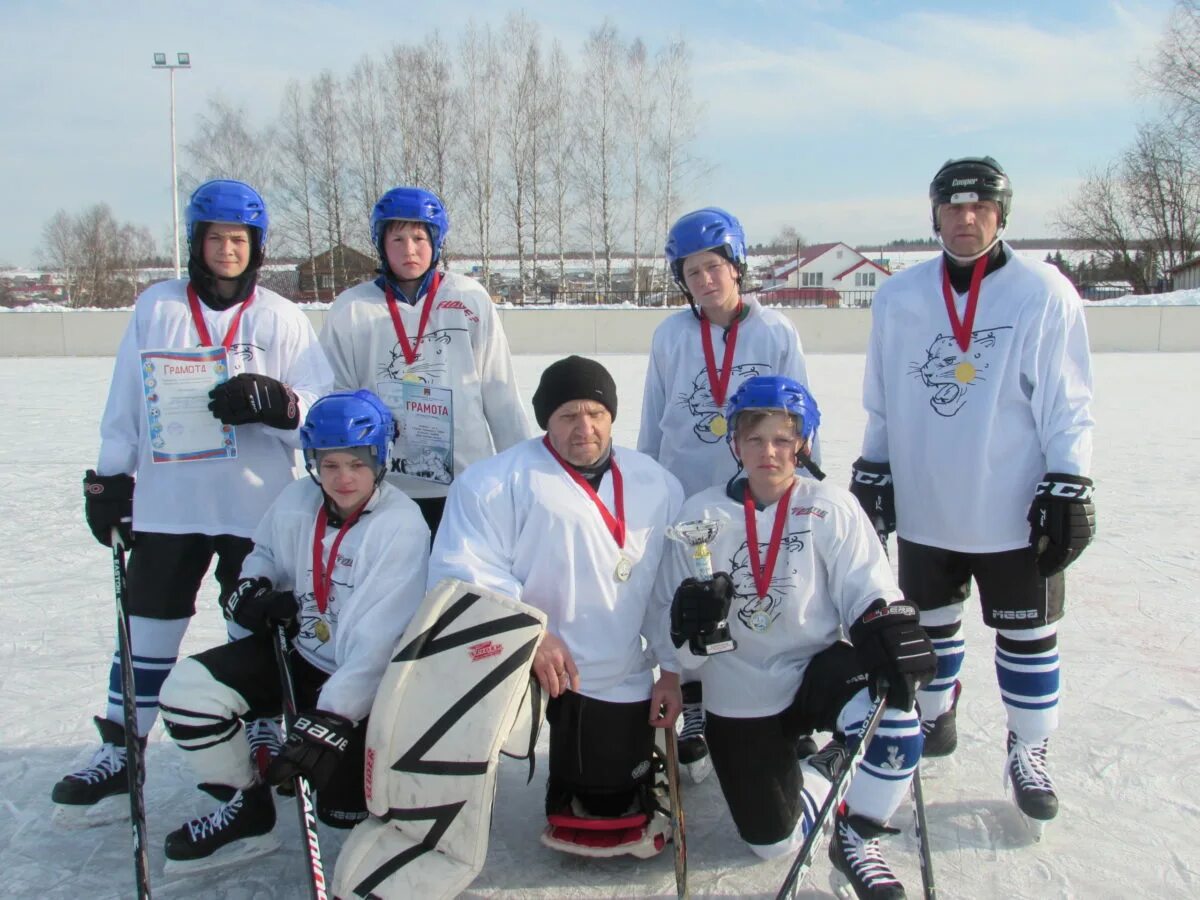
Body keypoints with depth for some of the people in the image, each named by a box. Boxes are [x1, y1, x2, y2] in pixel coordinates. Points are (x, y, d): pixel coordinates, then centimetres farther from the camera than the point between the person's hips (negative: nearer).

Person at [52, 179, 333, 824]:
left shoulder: (280, 317, 1)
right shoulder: (156, 307, 6)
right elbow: (125, 403, 10)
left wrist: (274, 401, -21)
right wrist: (109, 478, 8)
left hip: (256, 506, -1)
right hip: (166, 501, 2)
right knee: (148, 627, 8)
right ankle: (118, 754, 22)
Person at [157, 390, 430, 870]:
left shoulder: (402, 525, -23)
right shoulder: (295, 501, -5)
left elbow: (378, 640, -28)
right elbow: (265, 552, 18)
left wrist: (330, 719, -33)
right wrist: (251, 588, -5)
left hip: (362, 684, -5)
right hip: (297, 651, 6)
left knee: (344, 808, -8)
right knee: (188, 688, -10)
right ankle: (245, 811, 9)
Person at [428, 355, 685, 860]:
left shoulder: (657, 486, 7)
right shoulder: (499, 480, -8)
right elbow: (462, 570, -13)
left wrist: (670, 669, 7)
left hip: (616, 684, 4)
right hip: (514, 661, -3)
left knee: (614, 820, 6)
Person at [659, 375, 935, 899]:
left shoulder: (831, 509, -6)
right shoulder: (702, 514, -5)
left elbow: (869, 591, -9)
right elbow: (674, 624, -4)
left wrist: (892, 638, -30)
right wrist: (694, 621, -27)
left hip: (818, 668, 0)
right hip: (740, 697, 1)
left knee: (894, 724, -31)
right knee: (774, 841, -1)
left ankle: (856, 842, -2)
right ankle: (828, 769, 32)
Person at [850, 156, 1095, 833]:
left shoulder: (1045, 292, -7)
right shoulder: (898, 297, 3)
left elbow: (1069, 404, -6)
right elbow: (882, 402, 10)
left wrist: (1068, 486, -9)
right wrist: (872, 472, 11)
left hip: (1016, 513, -3)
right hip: (924, 509, 3)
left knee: (1028, 635, 8)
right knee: (930, 625, 17)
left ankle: (1029, 750, 26)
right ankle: (934, 719, 39)